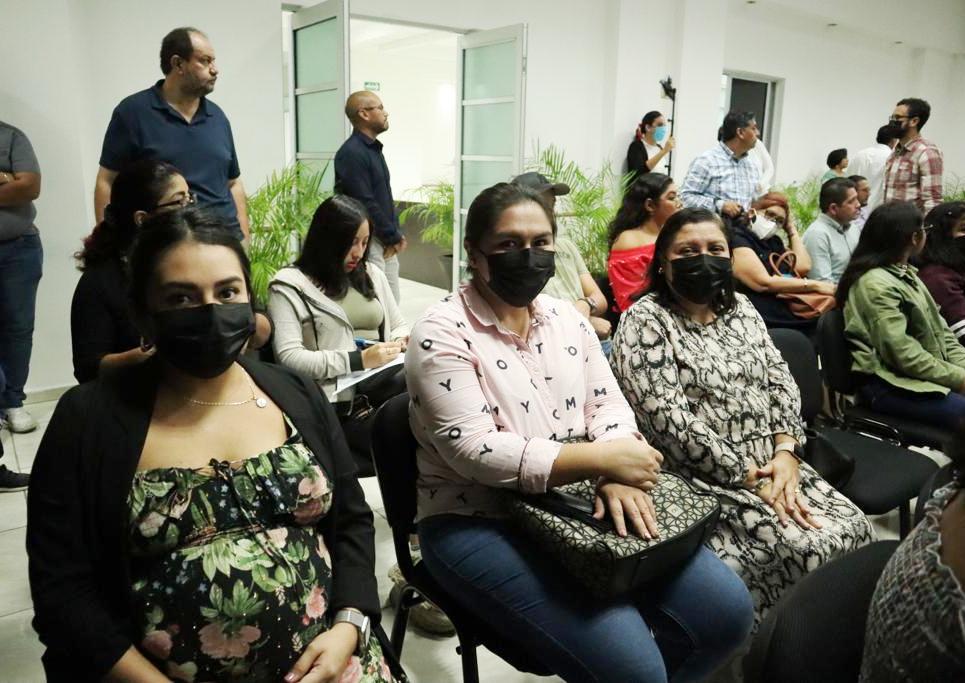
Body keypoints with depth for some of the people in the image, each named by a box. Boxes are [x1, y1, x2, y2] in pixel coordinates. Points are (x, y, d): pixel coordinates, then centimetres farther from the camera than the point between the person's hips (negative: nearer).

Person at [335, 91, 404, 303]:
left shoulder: (374, 149, 16)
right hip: (368, 242, -9)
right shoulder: (351, 153, -14)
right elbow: (365, 203, -19)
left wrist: (396, 234, 7)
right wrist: (393, 237, -10)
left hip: (386, 243, 9)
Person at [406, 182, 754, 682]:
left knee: (726, 609, -2)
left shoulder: (566, 319, 8)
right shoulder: (442, 334, -12)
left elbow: (607, 403, 7)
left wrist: (617, 476, -15)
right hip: (479, 523, -6)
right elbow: (474, 452, -21)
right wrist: (603, 459, -23)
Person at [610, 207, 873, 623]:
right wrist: (750, 478, -17)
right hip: (703, 479, -7)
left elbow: (780, 380, 10)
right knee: (807, 546, -20)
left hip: (772, 464, 7)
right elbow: (670, 420, -18)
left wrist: (785, 452, -7)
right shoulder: (644, 322, -11)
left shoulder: (740, 308, 13)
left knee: (851, 527, -8)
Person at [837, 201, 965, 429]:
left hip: (921, 375, 9)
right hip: (888, 384, -9)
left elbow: (939, 328, 12)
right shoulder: (876, 284, -16)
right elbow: (902, 353, -21)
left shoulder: (906, 274, 15)